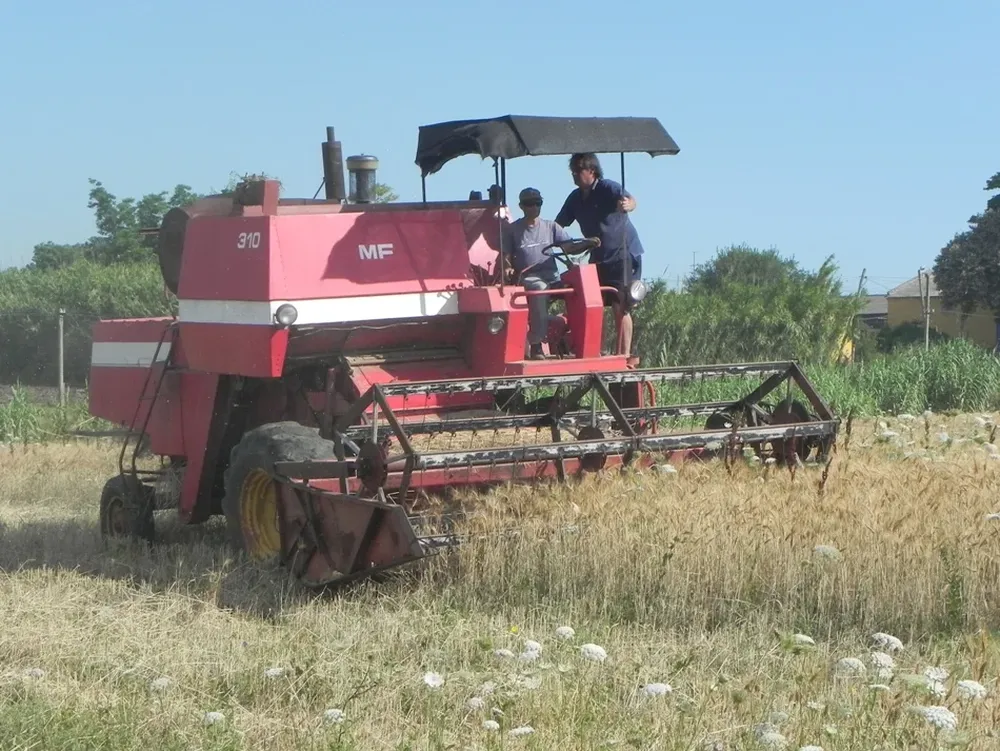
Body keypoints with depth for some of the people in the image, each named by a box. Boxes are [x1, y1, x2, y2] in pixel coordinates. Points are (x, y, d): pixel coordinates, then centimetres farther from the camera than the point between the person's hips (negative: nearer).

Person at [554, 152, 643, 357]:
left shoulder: (608, 188, -14)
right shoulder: (575, 198, 7)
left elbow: (630, 200, -33)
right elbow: (558, 225, 13)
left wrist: (628, 205, -57)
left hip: (624, 255, -7)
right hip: (598, 258, 7)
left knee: (620, 307, -10)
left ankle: (624, 355, -10)